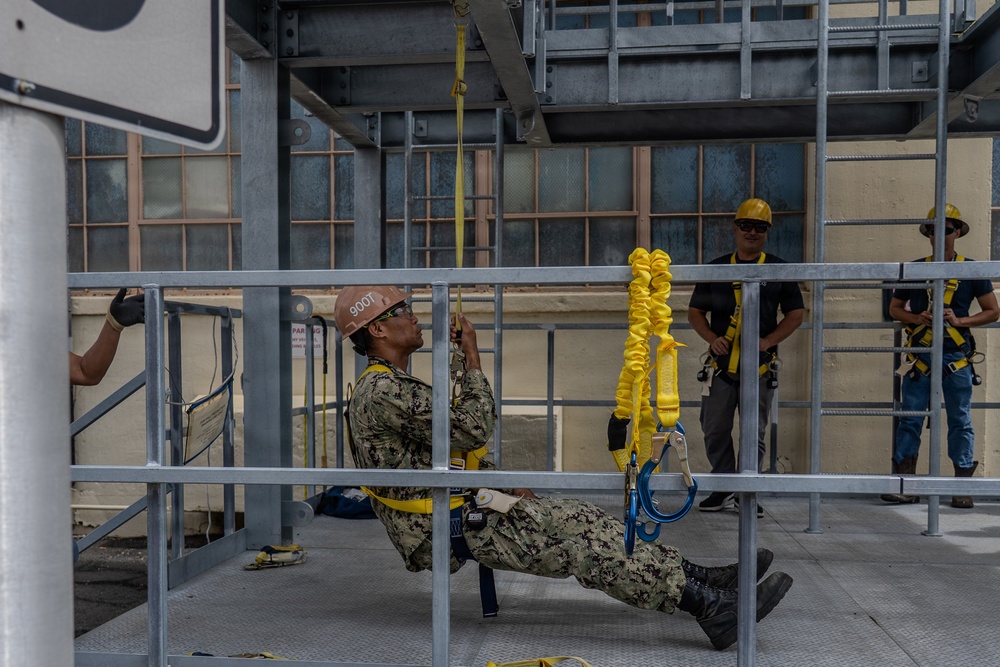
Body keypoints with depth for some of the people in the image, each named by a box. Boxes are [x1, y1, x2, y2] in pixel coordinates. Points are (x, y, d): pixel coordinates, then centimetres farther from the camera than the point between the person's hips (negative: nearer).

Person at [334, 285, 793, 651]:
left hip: (462, 505, 10)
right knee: (583, 550, -15)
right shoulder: (382, 392, -19)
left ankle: (701, 578, 3)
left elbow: (454, 446, 21)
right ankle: (712, 608, -12)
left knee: (581, 520, 2)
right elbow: (472, 430, -22)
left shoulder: (391, 386, 17)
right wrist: (472, 357, -13)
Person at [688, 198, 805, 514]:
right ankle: (724, 488, 18)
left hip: (760, 364, -1)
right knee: (715, 429, 3)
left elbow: (795, 313, 8)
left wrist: (768, 341, -7)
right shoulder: (716, 268, 10)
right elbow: (695, 312, 13)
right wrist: (712, 339, -5)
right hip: (721, 362, 1)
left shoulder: (779, 269, 6)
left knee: (755, 432, 4)